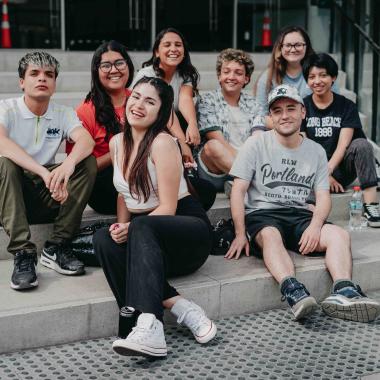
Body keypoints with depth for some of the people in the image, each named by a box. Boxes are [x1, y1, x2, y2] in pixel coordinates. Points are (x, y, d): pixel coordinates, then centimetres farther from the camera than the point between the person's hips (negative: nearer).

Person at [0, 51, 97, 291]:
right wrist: (45, 172, -41)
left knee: (87, 162, -18)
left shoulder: (63, 114, 4)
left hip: (47, 197, 3)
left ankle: (56, 247, -18)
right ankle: (23, 254, -33)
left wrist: (68, 165, -40)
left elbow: (87, 140, -17)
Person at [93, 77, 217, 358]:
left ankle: (150, 328, -50)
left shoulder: (162, 143, -13)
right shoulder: (117, 142, 8)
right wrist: (120, 228, -3)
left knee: (142, 227, -37)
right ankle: (183, 310, -29)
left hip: (189, 229, -6)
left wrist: (130, 228, -25)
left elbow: (168, 209, -15)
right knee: (104, 239, -26)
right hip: (146, 239, 6)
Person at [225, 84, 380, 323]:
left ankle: (344, 292, -44)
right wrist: (240, 234, -14)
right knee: (270, 235, -38)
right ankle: (293, 292, -57)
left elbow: (323, 197, 8)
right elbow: (239, 190, -2)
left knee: (340, 235, -24)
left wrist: (315, 225, -14)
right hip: (262, 214, -3)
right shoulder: (256, 144, 4)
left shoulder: (316, 151, 13)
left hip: (299, 215, 4)